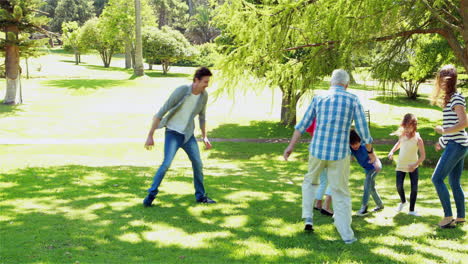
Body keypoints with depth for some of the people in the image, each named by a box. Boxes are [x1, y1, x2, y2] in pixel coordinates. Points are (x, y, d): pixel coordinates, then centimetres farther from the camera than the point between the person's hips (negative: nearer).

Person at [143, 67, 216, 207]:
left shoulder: (204, 95, -3)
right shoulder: (181, 91, -21)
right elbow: (161, 112, -17)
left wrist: (204, 137, 16)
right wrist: (150, 136, -17)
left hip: (188, 134, 5)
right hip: (173, 133, -5)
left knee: (198, 164, 2)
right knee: (167, 163, -18)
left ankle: (200, 196, 18)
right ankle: (151, 195, -5)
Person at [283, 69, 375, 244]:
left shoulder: (318, 99, 3)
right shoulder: (353, 100, -3)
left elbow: (302, 125, 7)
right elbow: (363, 129, -3)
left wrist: (291, 147, 14)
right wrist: (370, 151, 12)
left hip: (317, 151, 2)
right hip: (340, 154, -2)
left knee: (310, 181, 28)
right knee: (341, 193, 8)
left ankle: (308, 218, 18)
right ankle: (347, 235, 8)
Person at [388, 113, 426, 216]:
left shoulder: (418, 139, -15)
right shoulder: (402, 135, -1)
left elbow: (423, 156, -14)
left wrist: (415, 165, -27)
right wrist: (392, 151, 5)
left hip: (413, 166, -3)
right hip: (401, 165, 3)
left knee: (414, 188, -4)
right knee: (399, 186, -6)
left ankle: (411, 210, 10)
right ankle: (403, 202, 25)